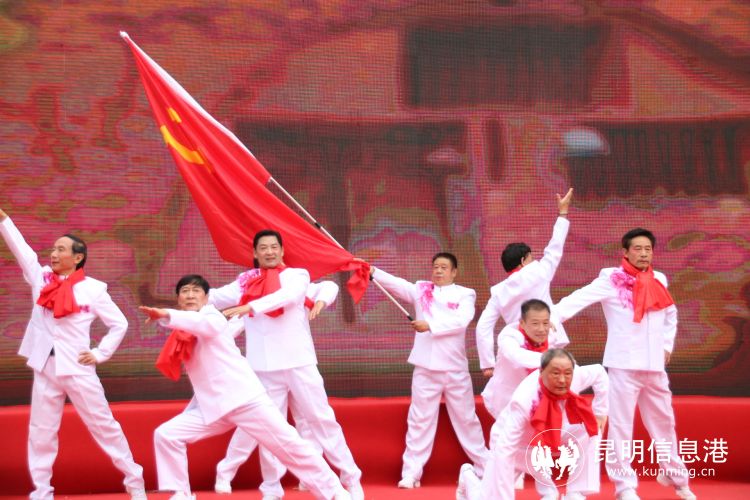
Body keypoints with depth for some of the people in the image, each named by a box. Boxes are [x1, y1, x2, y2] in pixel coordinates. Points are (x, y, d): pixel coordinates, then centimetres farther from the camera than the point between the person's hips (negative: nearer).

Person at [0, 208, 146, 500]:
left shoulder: (93, 289, -3)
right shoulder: (41, 278, 6)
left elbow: (120, 324, 3)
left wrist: (100, 354, -5)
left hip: (77, 368, -3)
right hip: (45, 367, 4)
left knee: (103, 425, 3)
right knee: (41, 432, 6)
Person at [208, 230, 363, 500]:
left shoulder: (297, 275, 1)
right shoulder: (247, 281, 9)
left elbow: (288, 295, -20)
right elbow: (219, 296, -4)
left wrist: (251, 306, -33)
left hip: (298, 362, -2)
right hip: (264, 367, 2)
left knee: (322, 419, 2)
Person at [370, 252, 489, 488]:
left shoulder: (464, 294, 1)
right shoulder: (421, 290, 6)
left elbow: (462, 319, -17)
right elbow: (396, 283, -10)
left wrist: (430, 325, -25)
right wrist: (373, 272, -26)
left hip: (455, 368, -1)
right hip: (426, 368, 1)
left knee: (466, 419, 11)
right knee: (420, 420, 3)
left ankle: (485, 468, 24)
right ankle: (411, 473, 9)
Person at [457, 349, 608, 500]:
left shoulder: (573, 379, -25)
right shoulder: (524, 400, -41)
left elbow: (599, 373, -1)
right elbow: (504, 450, -40)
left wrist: (600, 412, -3)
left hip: (548, 436, 5)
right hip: (515, 443, -5)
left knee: (590, 429, -16)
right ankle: (468, 477, 23)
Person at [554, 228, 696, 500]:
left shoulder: (658, 281, 10)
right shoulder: (612, 280, -6)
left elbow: (670, 314, 26)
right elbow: (579, 298, -18)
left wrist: (667, 345, 19)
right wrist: (550, 316, -31)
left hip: (654, 366, 5)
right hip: (624, 365, -5)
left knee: (663, 422, 15)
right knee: (621, 426, -3)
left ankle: (677, 478, 30)